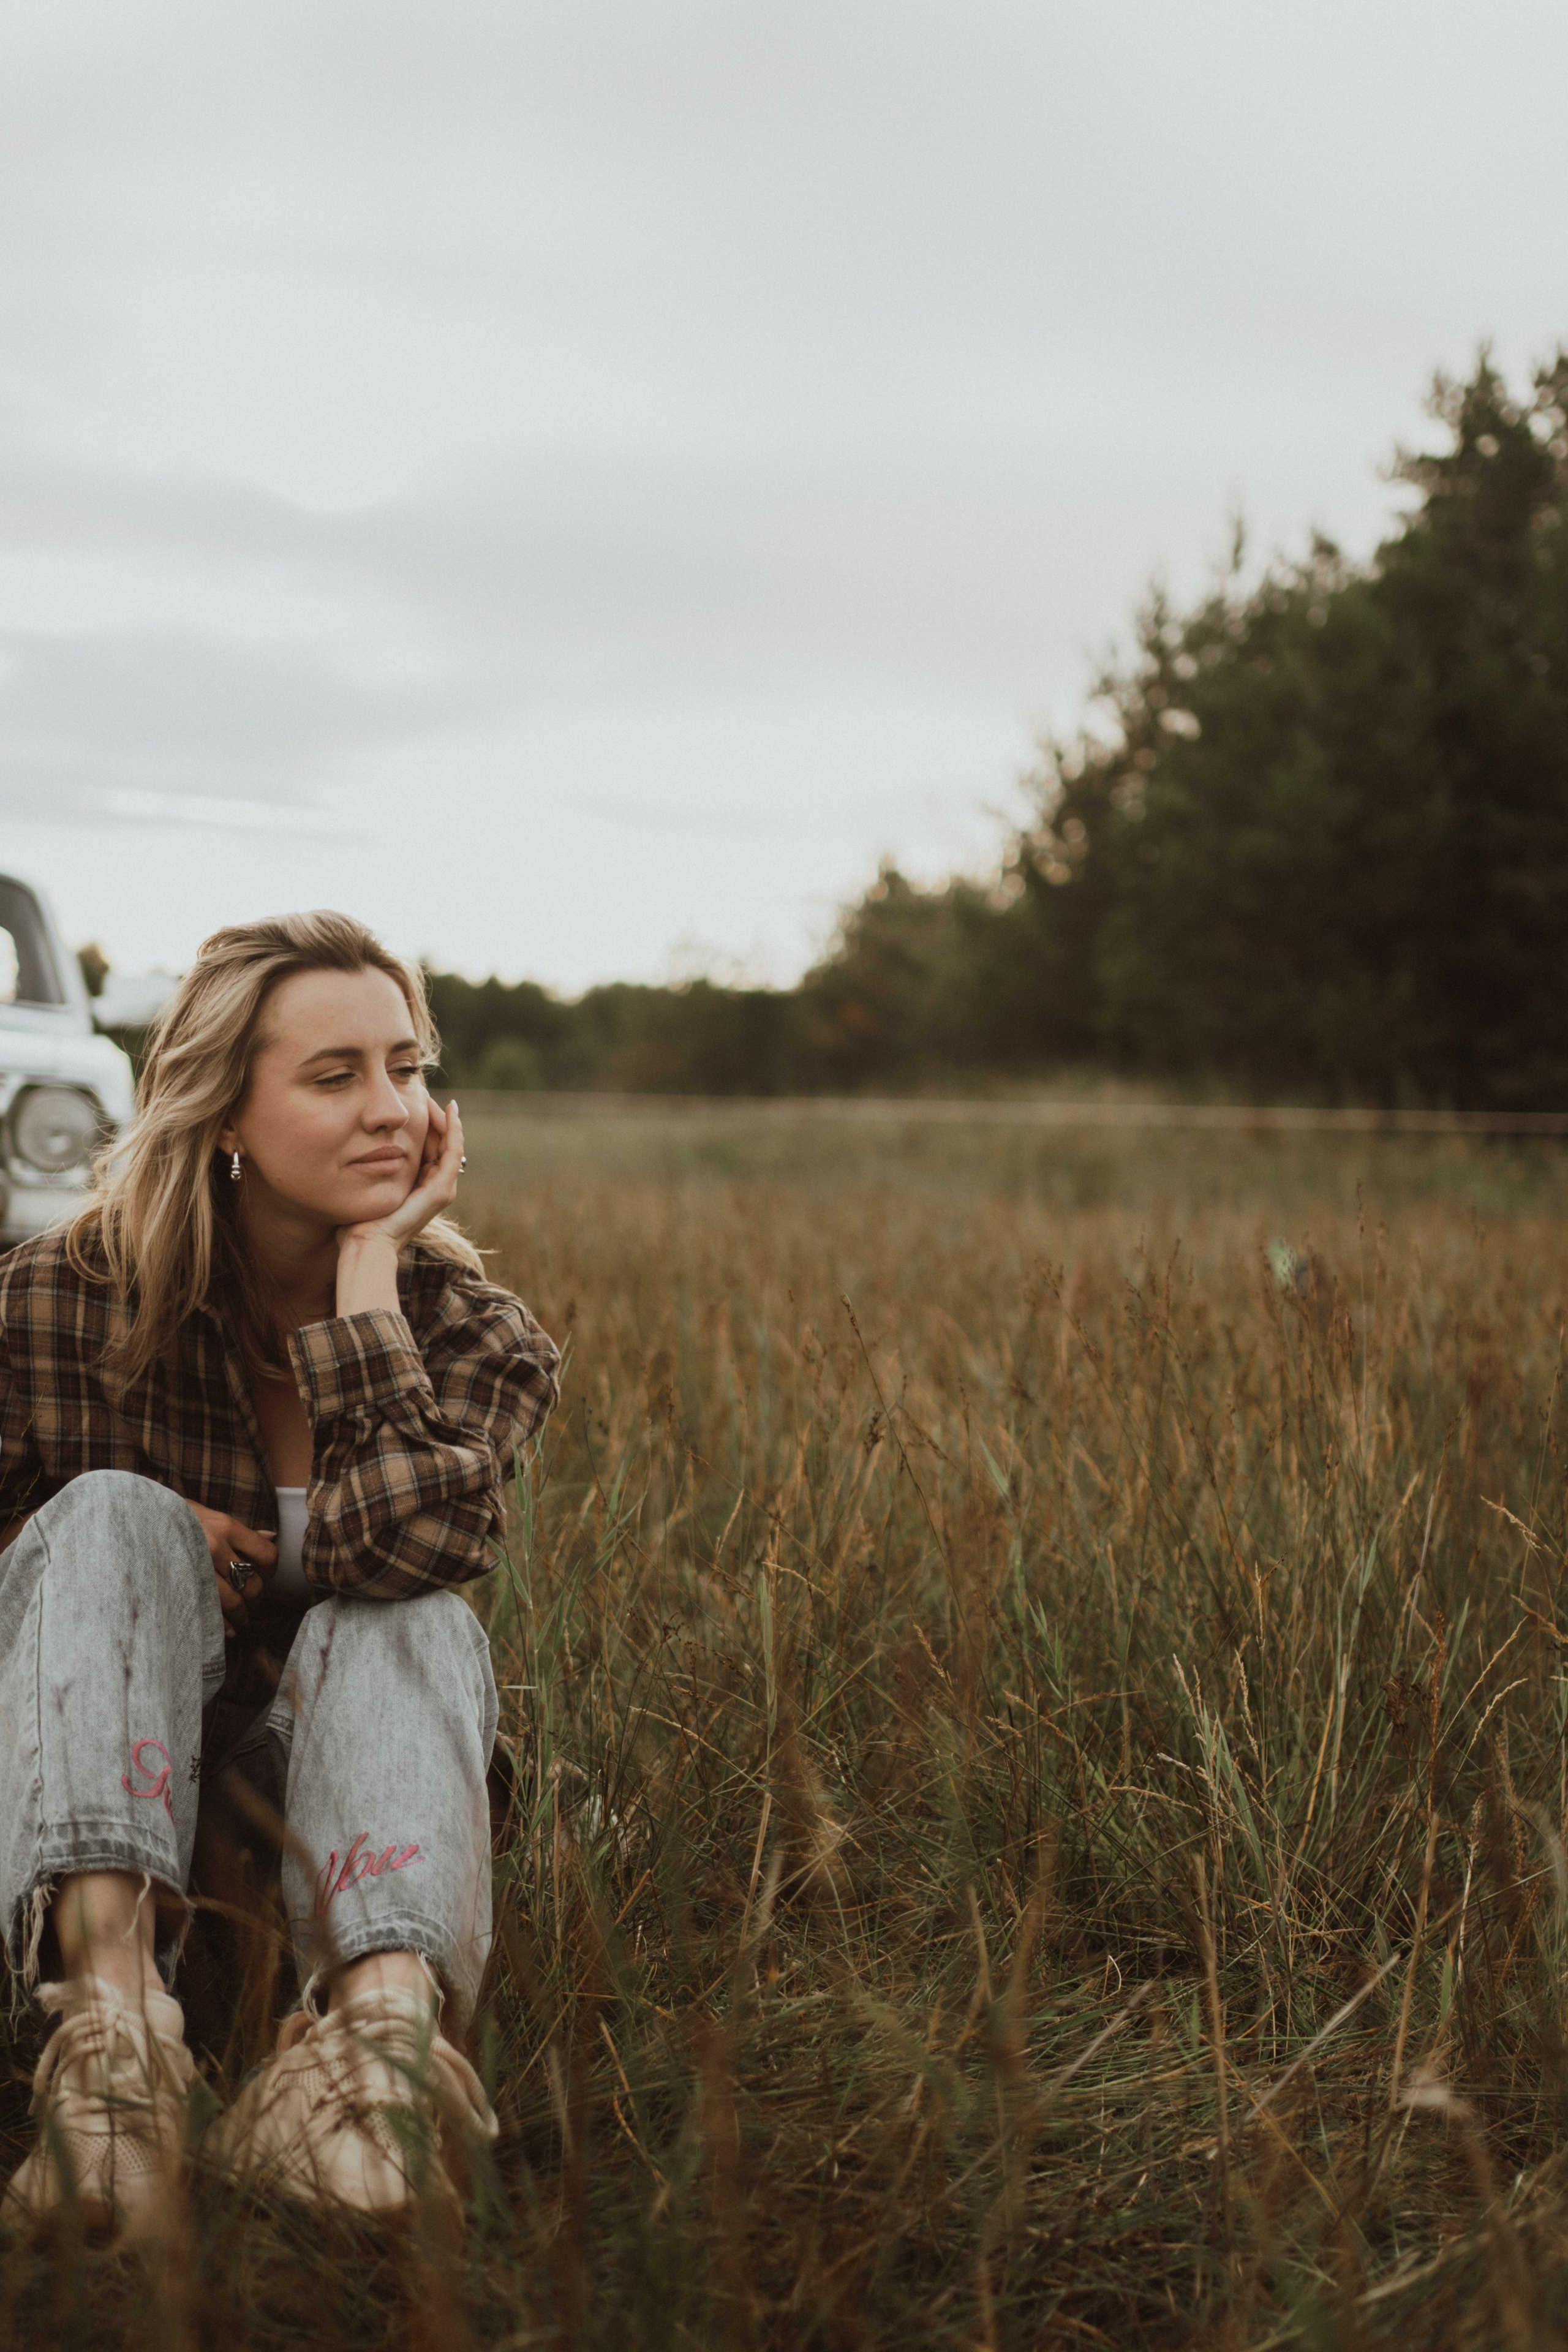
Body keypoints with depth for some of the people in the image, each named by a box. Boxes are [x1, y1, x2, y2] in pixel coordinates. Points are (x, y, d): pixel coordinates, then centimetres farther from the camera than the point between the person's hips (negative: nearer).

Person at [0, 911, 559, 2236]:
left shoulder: (468, 1332, -6)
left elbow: (403, 1545, -27)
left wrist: (371, 1272, -22)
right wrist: (141, 1548, -16)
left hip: (335, 1773, 1)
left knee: (413, 1620, -29)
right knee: (116, 1515, -27)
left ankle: (389, 2008, -58)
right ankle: (109, 1992, -50)